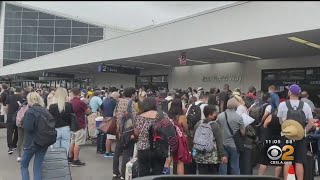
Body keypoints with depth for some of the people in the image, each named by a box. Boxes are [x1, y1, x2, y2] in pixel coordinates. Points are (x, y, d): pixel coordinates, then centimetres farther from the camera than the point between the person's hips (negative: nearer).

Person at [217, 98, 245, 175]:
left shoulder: (220, 116, -6)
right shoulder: (239, 117, -14)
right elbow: (243, 133, -8)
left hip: (223, 144, 2)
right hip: (234, 145, -2)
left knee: (223, 166, 12)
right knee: (235, 167, 11)